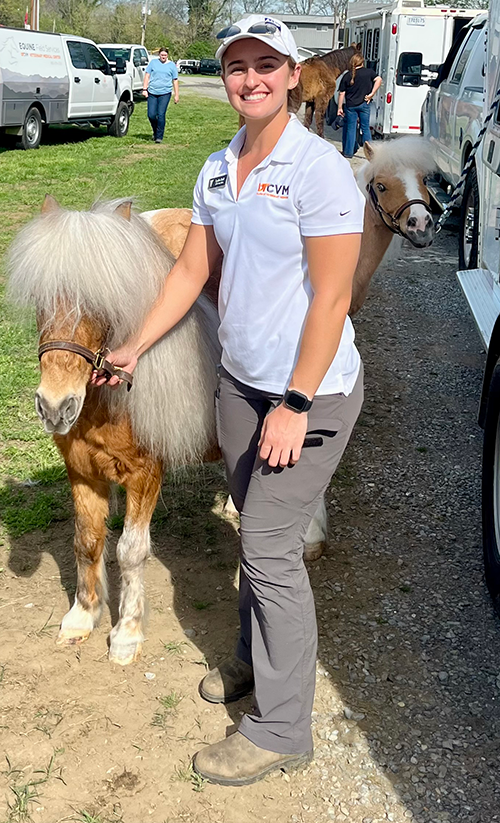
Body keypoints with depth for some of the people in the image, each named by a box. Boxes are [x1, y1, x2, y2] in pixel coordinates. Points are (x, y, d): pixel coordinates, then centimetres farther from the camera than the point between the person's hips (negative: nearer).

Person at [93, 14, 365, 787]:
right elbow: (192, 269, 12)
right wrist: (135, 348, 9)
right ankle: (255, 656, 41)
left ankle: (282, 728, 13)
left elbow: (331, 297, -19)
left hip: (310, 392, -7)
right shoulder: (218, 169, 6)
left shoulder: (319, 168, -17)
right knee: (255, 531, 19)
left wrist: (295, 405, -19)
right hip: (239, 382, 7)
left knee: (270, 548, -3)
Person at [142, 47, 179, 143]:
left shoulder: (172, 65, 9)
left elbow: (175, 81, 11)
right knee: (151, 115, -3)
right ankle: (155, 131, 23)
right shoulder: (153, 63, 9)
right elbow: (147, 76, 9)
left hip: (165, 93, -1)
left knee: (161, 115, -9)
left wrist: (176, 95, 6)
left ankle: (159, 136, -3)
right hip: (152, 93, 1)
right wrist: (144, 89, 0)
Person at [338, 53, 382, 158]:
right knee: (365, 128, 10)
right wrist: (371, 94, -10)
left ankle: (348, 152, 11)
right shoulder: (368, 72, -1)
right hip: (364, 104, 0)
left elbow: (342, 94, -2)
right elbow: (379, 79, -14)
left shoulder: (347, 76, -1)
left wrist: (340, 108, 3)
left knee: (350, 128, 9)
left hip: (350, 105, 0)